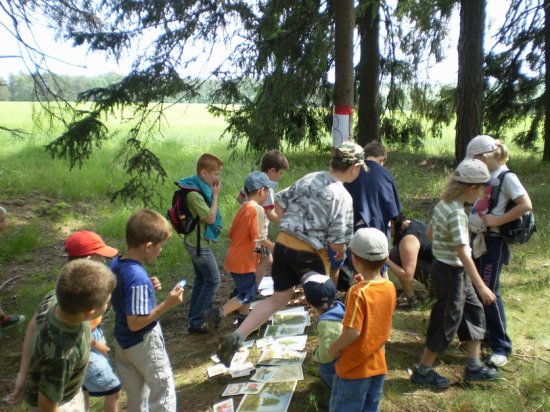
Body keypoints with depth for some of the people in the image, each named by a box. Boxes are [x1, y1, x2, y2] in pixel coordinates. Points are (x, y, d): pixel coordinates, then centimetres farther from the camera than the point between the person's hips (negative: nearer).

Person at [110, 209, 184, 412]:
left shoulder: (115, 264, -5)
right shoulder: (138, 277, -31)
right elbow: (135, 323, -29)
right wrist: (167, 304, -26)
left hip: (123, 342, 8)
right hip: (144, 343, -8)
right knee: (163, 391, 12)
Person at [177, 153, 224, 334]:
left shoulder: (200, 188, 4)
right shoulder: (194, 194, -26)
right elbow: (210, 218, -22)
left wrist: (212, 193, 3)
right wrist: (215, 195, -17)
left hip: (195, 241, 10)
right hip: (199, 243, -10)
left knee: (201, 279, 19)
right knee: (213, 280, -1)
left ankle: (195, 317, 30)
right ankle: (196, 322, 6)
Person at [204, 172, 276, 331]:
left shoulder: (243, 208, 9)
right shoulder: (257, 209, -18)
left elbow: (232, 234, 14)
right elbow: (260, 239, -22)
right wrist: (273, 248, -6)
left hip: (235, 257, 9)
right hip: (244, 261, -9)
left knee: (246, 291, 20)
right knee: (247, 295, 1)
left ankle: (244, 322, 29)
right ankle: (217, 314, -2)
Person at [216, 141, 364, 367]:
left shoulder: (309, 178, 4)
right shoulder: (343, 197, -13)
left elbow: (279, 202, 12)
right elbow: (337, 243, -14)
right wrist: (341, 252, 8)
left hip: (283, 243, 5)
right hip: (309, 253, -5)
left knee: (278, 298, 18)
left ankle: (236, 337, 7)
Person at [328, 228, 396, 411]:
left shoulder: (358, 292, -25)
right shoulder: (390, 288, -5)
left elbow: (353, 332, -27)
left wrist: (333, 348, -11)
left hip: (354, 368, -6)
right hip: (378, 365, 6)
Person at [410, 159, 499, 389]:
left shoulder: (443, 204, 3)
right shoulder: (456, 213, -25)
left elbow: (430, 232, 15)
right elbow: (463, 253, -29)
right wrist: (481, 287, -28)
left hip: (455, 271, 9)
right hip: (451, 273, -9)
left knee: (475, 312, 17)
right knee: (447, 322, 3)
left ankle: (473, 367, 28)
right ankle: (422, 372, 16)